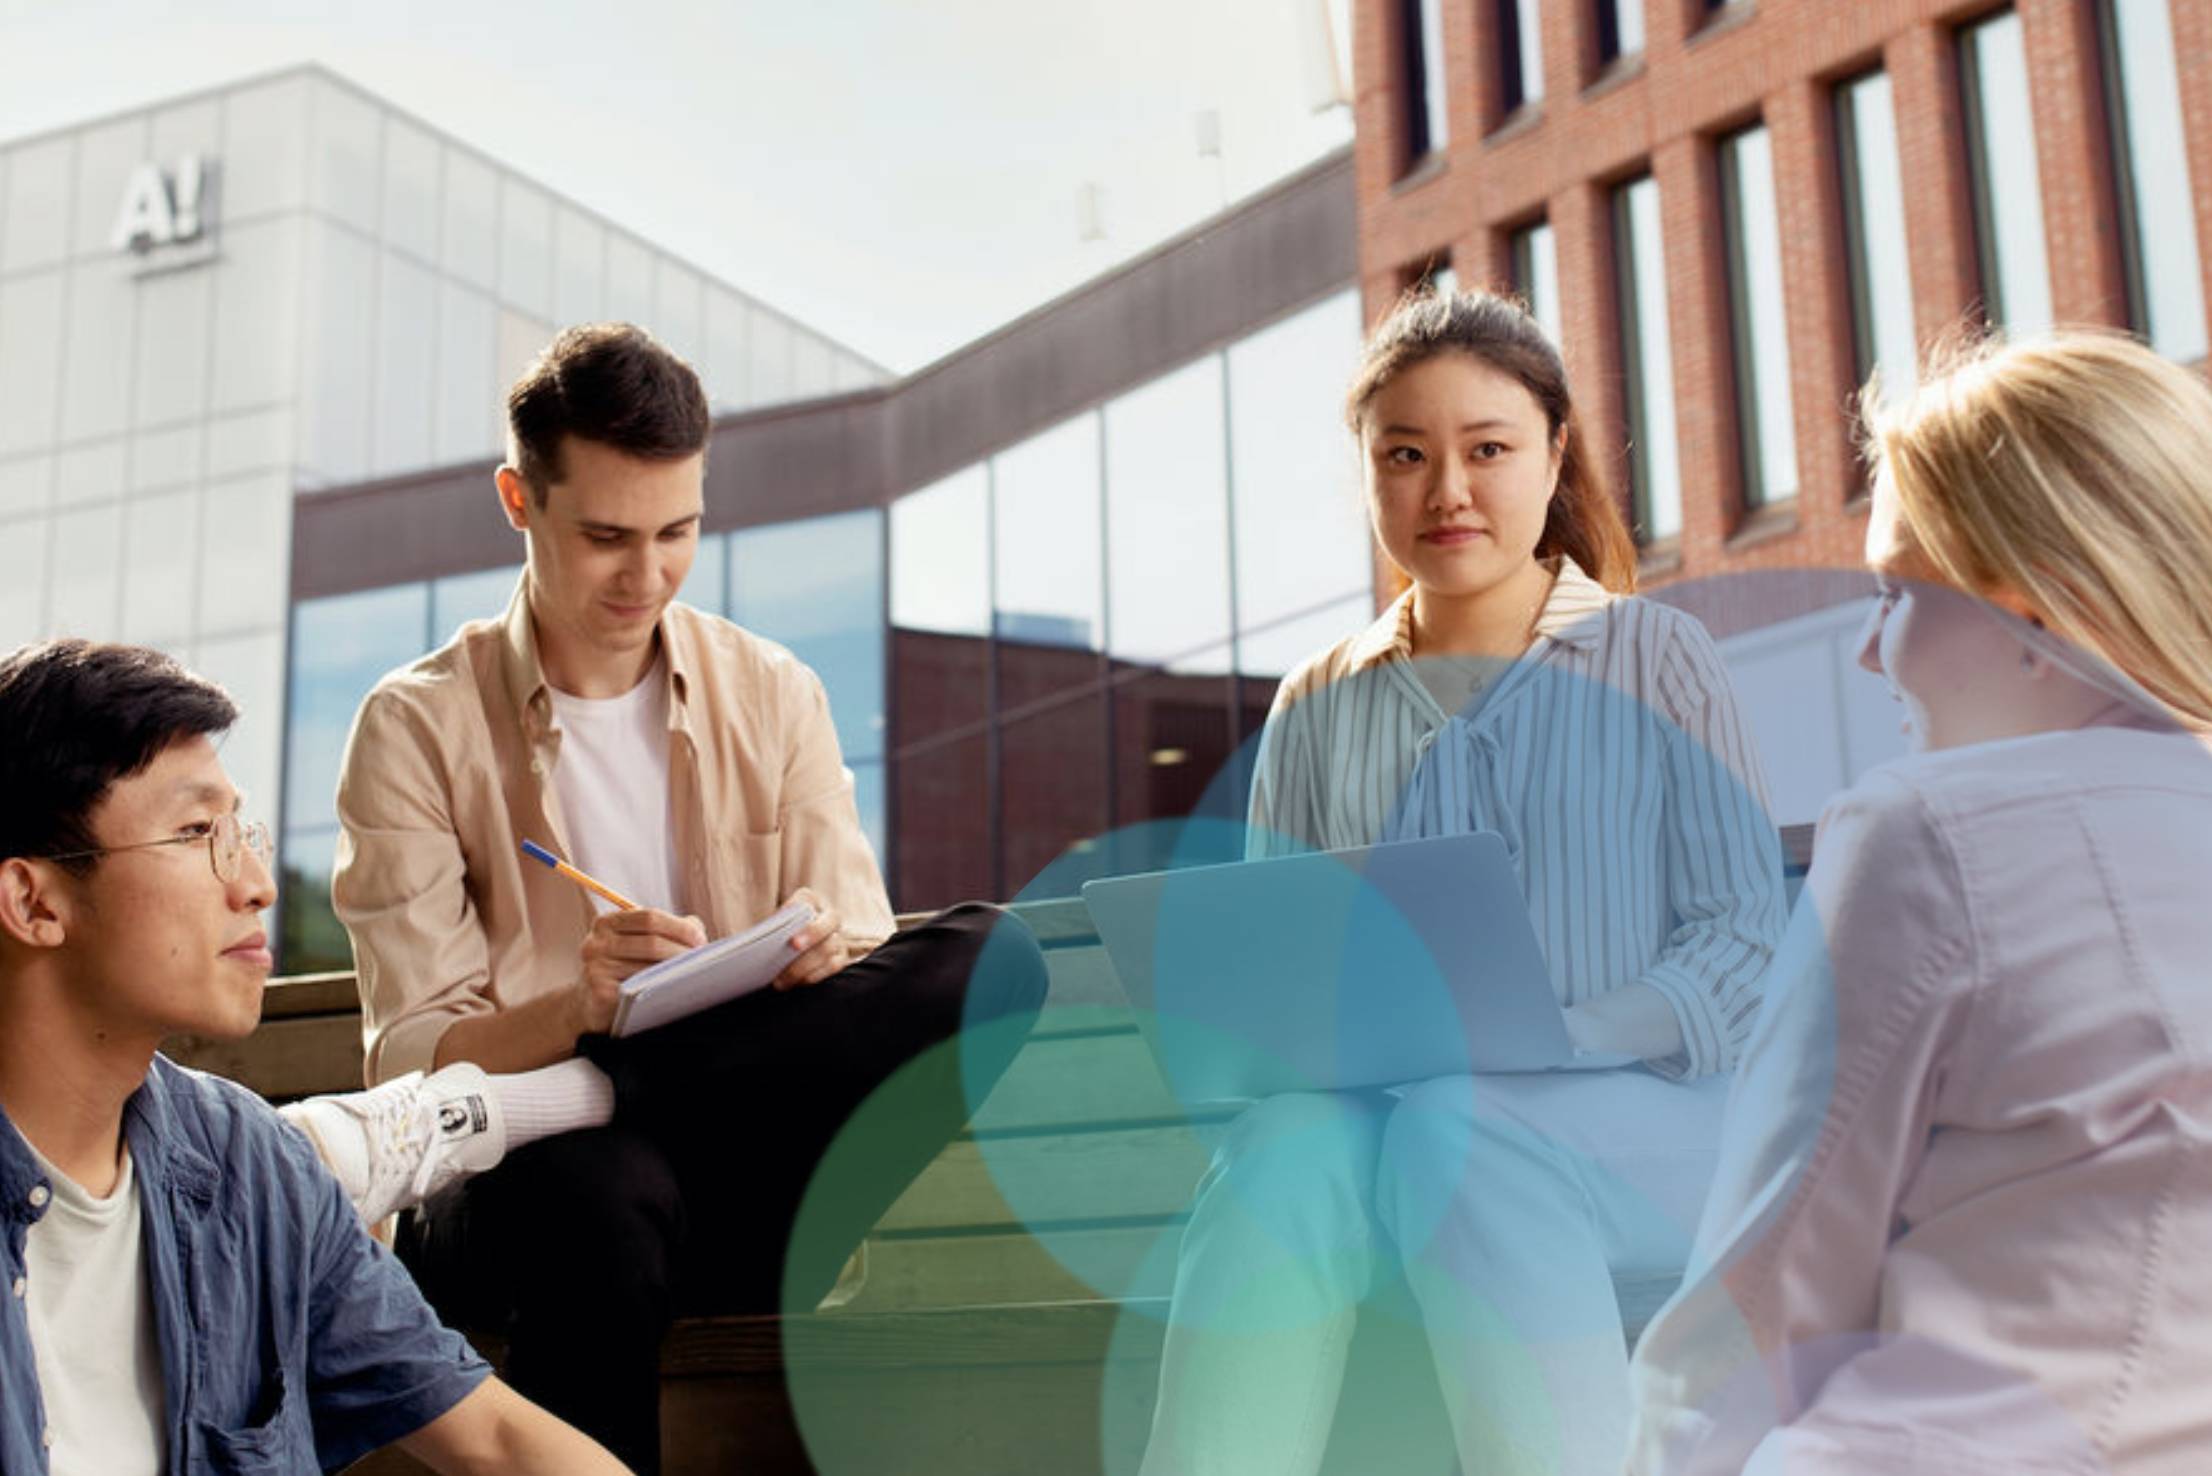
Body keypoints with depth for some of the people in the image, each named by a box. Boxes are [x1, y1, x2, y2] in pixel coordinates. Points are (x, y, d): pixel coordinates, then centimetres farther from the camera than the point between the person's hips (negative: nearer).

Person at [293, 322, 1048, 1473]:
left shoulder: (774, 698, 14)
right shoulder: (417, 729, 4)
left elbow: (873, 971, 9)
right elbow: (412, 1050, -2)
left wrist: (832, 959, -16)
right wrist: (577, 1008, -23)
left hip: (750, 1185, 5)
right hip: (536, 1197, -4)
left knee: (988, 957, -26)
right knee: (593, 1189, -42)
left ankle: (476, 1120, -25)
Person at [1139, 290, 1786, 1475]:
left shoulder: (1654, 657, 7)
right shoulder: (1318, 709, 16)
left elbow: (1744, 934, -1)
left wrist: (1565, 1038, -16)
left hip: (1637, 1109, -2)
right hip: (1380, 1106, 2)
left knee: (1454, 1124, -36)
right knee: (1287, 1142, -32)